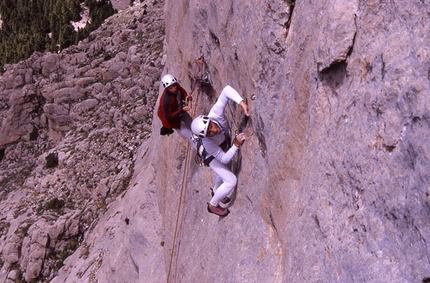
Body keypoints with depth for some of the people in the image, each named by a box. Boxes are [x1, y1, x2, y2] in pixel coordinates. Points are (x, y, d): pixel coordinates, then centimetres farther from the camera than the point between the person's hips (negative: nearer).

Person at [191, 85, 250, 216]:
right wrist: (237, 144, -47)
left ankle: (216, 190, 62)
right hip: (213, 157, -6)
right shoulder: (208, 142, -45)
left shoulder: (215, 113, -41)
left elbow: (226, 90, -42)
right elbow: (224, 159, -35)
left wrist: (242, 103, -55)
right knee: (231, 181, -12)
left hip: (225, 146, 6)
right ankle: (213, 205, 13)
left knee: (225, 173, 29)